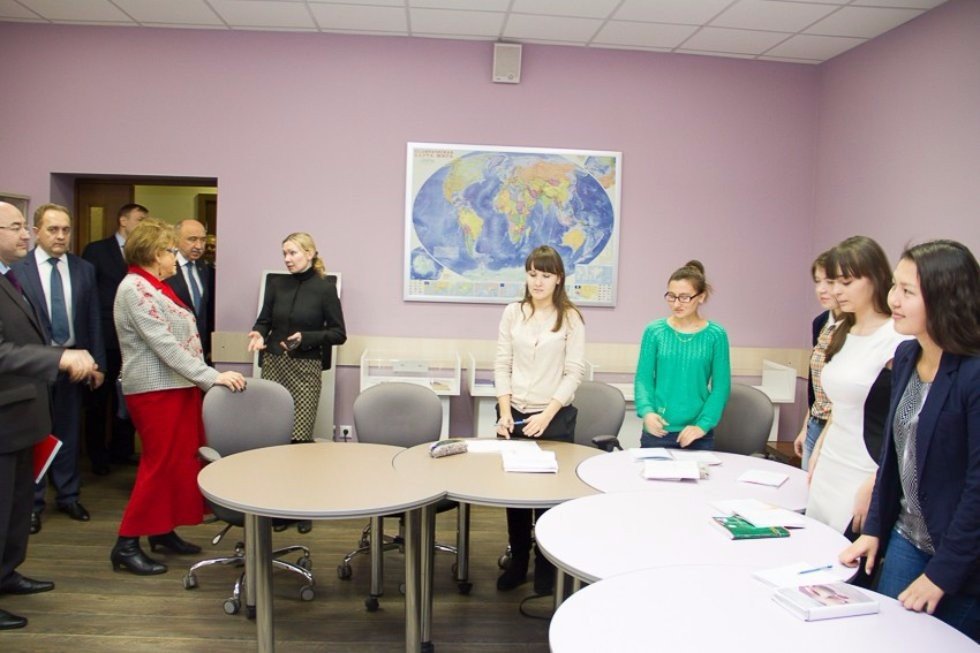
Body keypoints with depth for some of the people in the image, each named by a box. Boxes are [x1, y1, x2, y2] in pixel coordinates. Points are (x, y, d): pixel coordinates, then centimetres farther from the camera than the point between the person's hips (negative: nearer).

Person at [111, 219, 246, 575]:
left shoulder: (154, 287, 15)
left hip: (176, 386, 9)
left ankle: (163, 530, 23)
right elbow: (164, 344, -22)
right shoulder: (135, 288, -15)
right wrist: (212, 376, -25)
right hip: (156, 389, -9)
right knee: (161, 464, -4)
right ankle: (126, 544, 6)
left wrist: (205, 377, 15)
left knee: (178, 460, 12)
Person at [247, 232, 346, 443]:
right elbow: (264, 320, 14)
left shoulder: (325, 287, -3)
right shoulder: (276, 284, 8)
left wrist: (305, 338, -16)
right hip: (273, 363, 4)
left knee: (300, 436, -7)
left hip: (306, 366, -3)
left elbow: (339, 334, -3)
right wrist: (259, 334, -9)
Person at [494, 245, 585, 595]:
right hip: (514, 414, 3)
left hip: (554, 416, -2)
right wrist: (505, 412, -7)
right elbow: (502, 366, 3)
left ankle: (547, 567, 20)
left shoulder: (570, 317, -2)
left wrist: (546, 415, -14)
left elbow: (574, 372, -6)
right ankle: (517, 562, 27)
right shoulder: (513, 313, 4)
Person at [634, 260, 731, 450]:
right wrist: (647, 411, -19)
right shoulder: (654, 331, -1)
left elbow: (721, 386, -3)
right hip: (657, 431, 0)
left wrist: (703, 425, -13)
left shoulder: (715, 335, -2)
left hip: (697, 434, 0)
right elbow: (643, 378, -2)